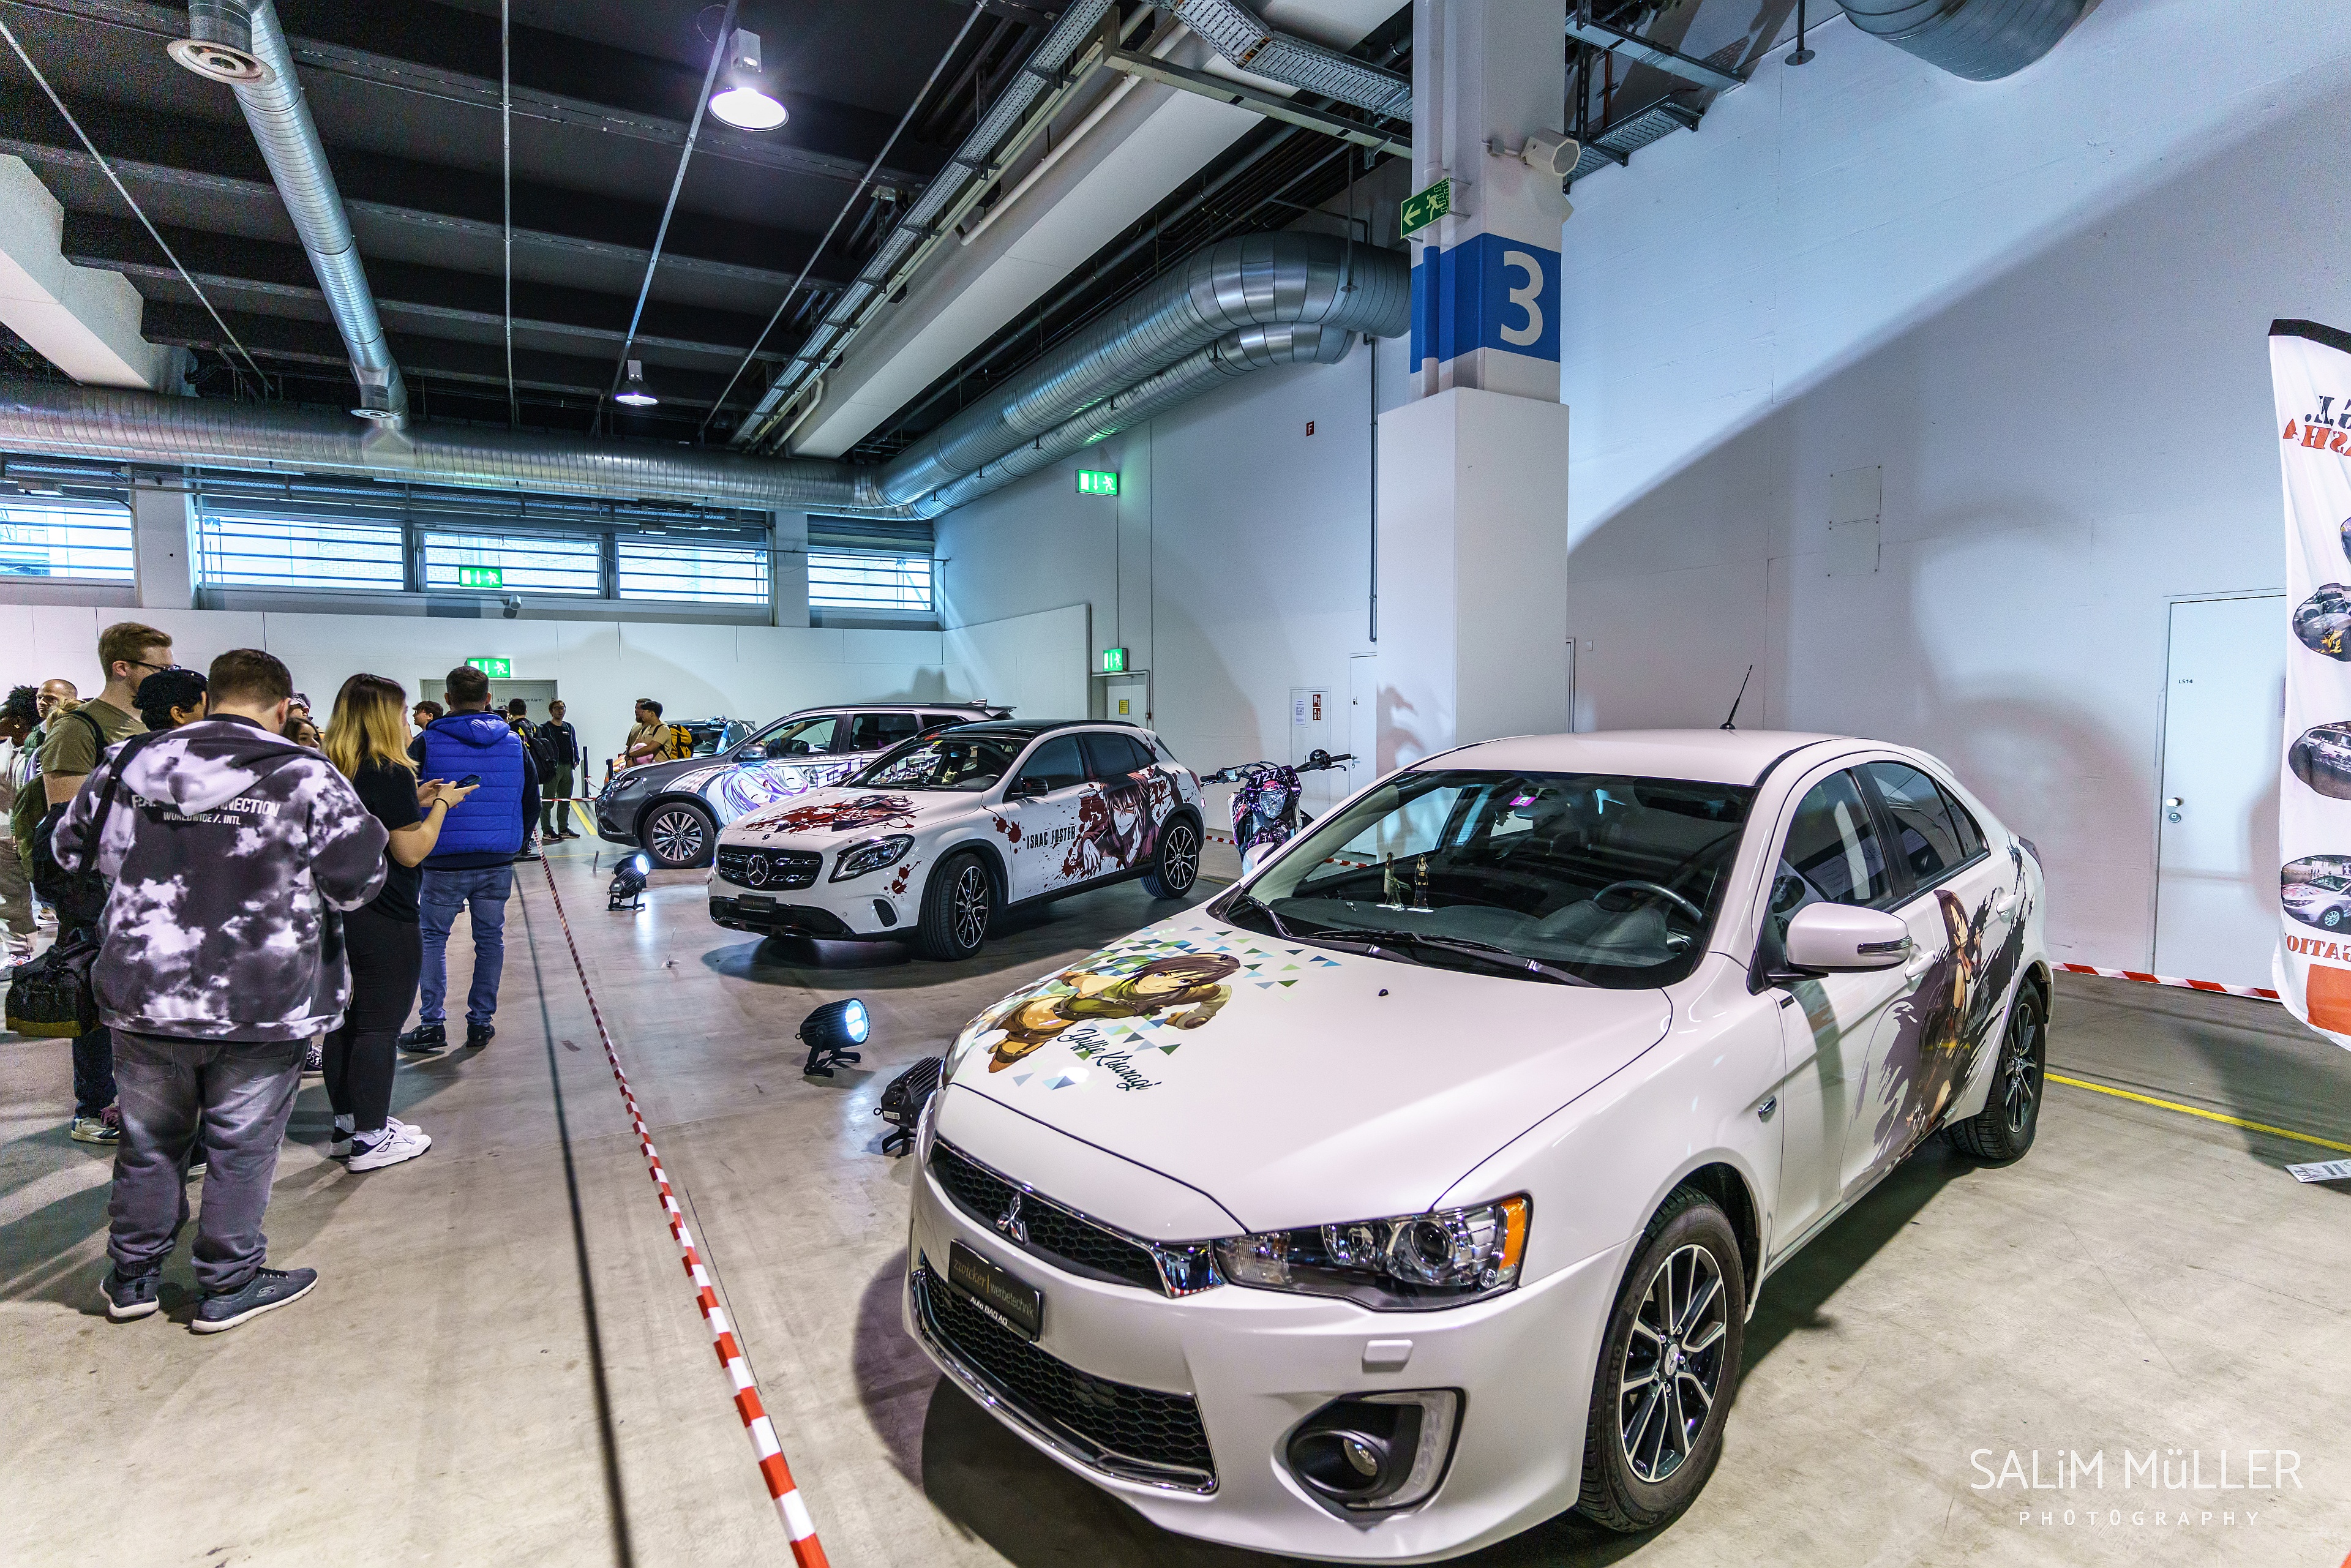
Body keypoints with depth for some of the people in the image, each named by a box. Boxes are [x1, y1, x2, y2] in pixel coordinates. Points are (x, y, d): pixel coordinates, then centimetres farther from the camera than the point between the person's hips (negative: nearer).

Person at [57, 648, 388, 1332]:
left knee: (149, 1144, 22)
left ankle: (132, 1277, 36)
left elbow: (71, 849, 15)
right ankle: (228, 1286, 23)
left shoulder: (129, 762, 1)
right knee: (242, 1149, 11)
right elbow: (359, 881, -11)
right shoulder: (306, 776, -14)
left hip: (144, 995, 4)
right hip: (262, 1006, -4)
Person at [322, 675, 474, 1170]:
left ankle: (347, 1125, 28)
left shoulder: (331, 772, 8)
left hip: (337, 911, 8)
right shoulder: (391, 774, -16)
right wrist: (441, 804, -4)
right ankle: (371, 1139, 7)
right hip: (385, 920, -8)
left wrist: (415, 802, 14)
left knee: (344, 1020, 16)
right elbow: (411, 851, -16)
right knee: (379, 1026, 0)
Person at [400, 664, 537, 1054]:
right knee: (491, 938, 11)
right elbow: (533, 804, 9)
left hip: (444, 864, -2)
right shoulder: (514, 743, 4)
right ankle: (481, 1021, 16)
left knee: (432, 938, 11)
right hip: (498, 864, 3)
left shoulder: (427, 743, -6)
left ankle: (432, 1024, 9)